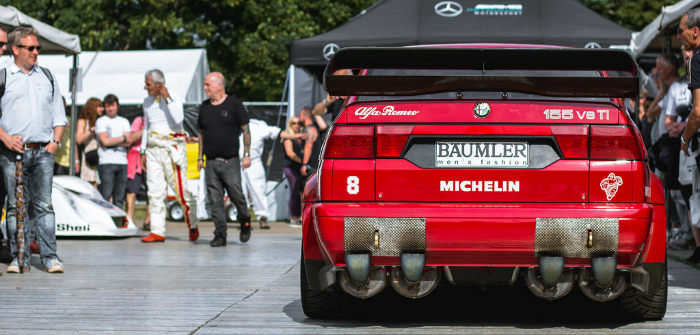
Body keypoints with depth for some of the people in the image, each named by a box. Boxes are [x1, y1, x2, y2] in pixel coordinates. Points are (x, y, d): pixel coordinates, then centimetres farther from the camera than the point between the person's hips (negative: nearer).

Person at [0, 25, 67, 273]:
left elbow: (59, 113, 20)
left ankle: (50, 257, -3)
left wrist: (55, 141, 5)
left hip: (43, 152, 2)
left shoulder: (47, 77, 17)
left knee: (44, 205, -4)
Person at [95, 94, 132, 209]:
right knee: (106, 197, -12)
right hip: (106, 163, -4)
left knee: (119, 199, 1)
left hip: (122, 162, 4)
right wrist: (123, 138, 2)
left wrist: (111, 142, -6)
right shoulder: (100, 121, 6)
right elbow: (105, 141, -7)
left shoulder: (124, 121, 17)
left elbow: (129, 142, 4)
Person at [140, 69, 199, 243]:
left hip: (172, 148, -6)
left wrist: (167, 98, -20)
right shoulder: (147, 102, 14)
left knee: (181, 190, -4)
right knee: (155, 191, -1)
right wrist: (143, 152, 20)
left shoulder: (175, 97, -5)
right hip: (153, 149, 6)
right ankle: (157, 231, -1)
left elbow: (178, 119, -21)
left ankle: (193, 226, 15)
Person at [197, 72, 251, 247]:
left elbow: (245, 129, 0)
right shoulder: (204, 107, 13)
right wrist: (200, 157, 13)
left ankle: (245, 222, 20)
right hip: (211, 163, 4)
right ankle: (220, 235, 4)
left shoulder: (234, 104, 0)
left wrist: (247, 154, -6)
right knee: (215, 200, -1)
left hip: (231, 161, -4)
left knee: (236, 194, -7)